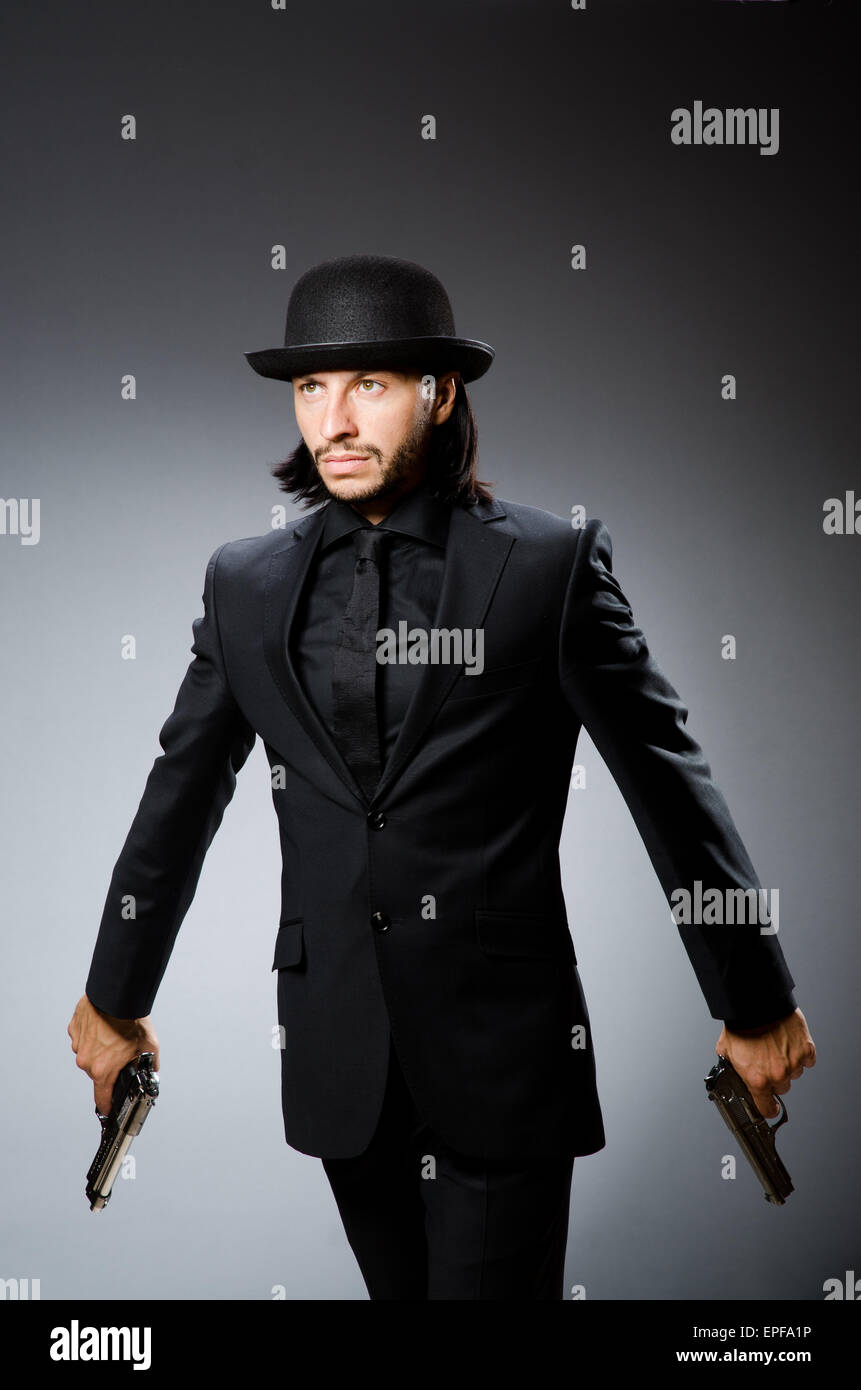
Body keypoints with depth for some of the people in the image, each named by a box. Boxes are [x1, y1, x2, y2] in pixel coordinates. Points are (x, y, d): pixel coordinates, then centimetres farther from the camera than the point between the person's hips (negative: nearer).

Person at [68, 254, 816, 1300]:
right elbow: (180, 796, 13)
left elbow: (669, 782, -1)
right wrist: (114, 999, 20)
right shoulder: (246, 583, 5)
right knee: (399, 1286, 17)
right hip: (337, 1051, 4)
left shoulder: (553, 564, -5)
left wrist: (755, 1002, 3)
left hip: (505, 1048, -3)